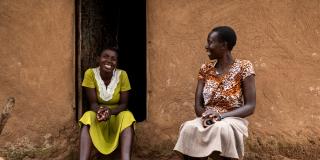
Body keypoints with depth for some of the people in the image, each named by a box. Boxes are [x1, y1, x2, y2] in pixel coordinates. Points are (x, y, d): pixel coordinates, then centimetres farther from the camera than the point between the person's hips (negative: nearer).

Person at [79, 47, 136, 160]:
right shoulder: (90, 74, -14)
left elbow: (124, 104, -11)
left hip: (117, 117, 0)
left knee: (127, 116, -32)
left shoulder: (122, 75, -14)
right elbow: (93, 103, -13)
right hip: (98, 117, 0)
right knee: (88, 117, -31)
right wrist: (100, 110, -38)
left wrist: (110, 111, -33)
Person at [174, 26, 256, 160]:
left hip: (232, 120, -3)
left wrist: (222, 116, -23)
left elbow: (250, 106, -8)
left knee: (222, 129, -39)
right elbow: (198, 104, 7)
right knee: (189, 128, -31)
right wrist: (205, 116, -17)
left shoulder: (243, 67, -3)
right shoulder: (205, 69, 11)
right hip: (206, 120, 3)